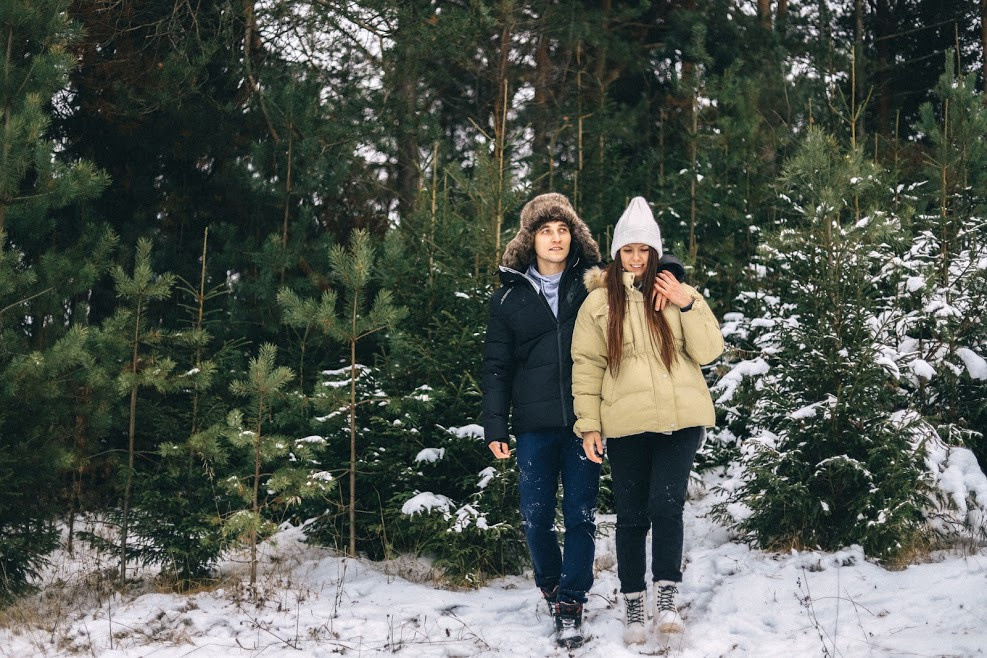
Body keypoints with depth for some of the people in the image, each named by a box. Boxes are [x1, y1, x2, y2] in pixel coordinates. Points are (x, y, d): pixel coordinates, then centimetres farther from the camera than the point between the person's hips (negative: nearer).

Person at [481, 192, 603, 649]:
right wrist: (495, 426, 0)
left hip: (583, 421, -1)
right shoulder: (509, 296, 6)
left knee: (580, 515, -1)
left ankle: (571, 604, 6)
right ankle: (551, 586, 28)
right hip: (535, 425, 1)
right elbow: (497, 366, 7)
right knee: (536, 517, 5)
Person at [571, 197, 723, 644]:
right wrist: (589, 425, -1)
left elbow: (708, 352, -1)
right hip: (626, 426, 0)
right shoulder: (599, 301, 3)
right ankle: (633, 604, 18)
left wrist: (688, 304, -12)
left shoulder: (677, 295, 7)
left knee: (666, 506, -13)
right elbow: (586, 366, 4)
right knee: (631, 517, 6)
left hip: (679, 421, 0)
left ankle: (667, 597, -2)